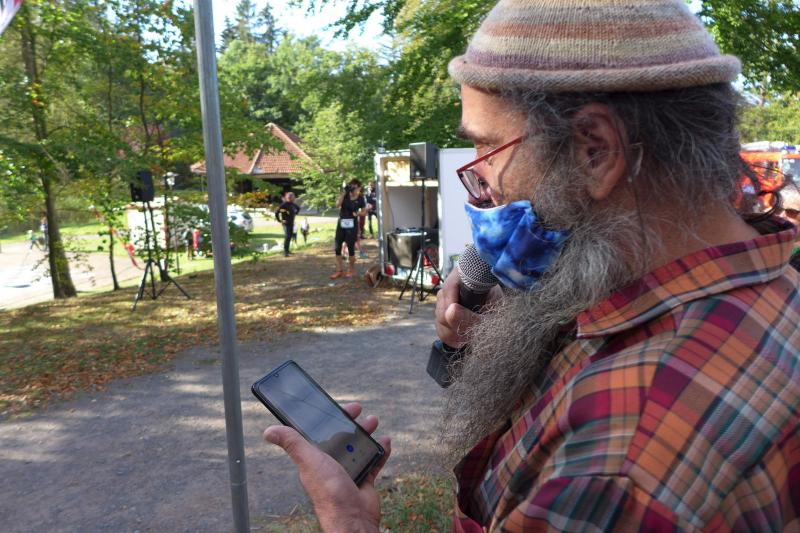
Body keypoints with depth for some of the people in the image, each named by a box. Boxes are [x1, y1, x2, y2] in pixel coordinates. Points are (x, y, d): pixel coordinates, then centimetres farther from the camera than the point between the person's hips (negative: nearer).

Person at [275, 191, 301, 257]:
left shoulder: (293, 204, 5)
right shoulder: (284, 205, -17)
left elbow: (298, 208, 28)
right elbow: (276, 213, -21)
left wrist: (295, 214, 17)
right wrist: (280, 221, -17)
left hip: (291, 223, 8)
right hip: (286, 223, -8)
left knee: (290, 237, 13)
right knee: (287, 237, -15)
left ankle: (287, 250, 23)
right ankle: (285, 252, -16)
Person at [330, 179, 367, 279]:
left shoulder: (360, 199, -4)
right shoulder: (345, 194, 2)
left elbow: (364, 211, 5)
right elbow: (337, 204, -13)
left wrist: (356, 213, -15)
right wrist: (344, 192, -18)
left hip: (352, 225, -3)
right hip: (341, 223, 3)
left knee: (350, 247, 2)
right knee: (337, 247, 2)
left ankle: (351, 270, 17)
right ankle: (339, 270, 12)